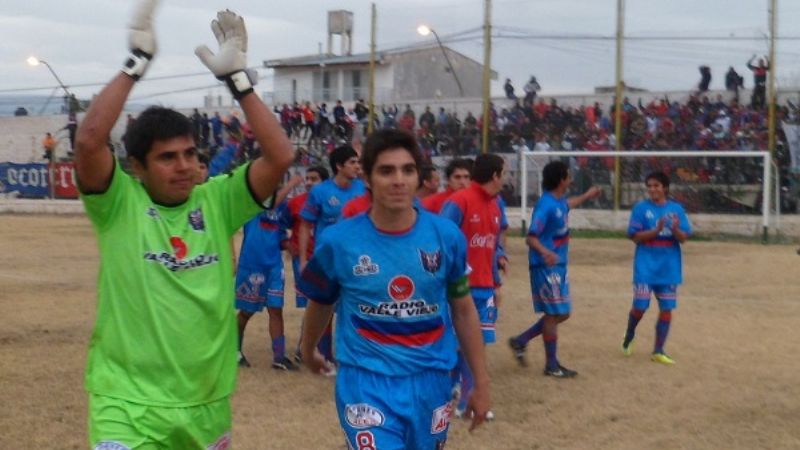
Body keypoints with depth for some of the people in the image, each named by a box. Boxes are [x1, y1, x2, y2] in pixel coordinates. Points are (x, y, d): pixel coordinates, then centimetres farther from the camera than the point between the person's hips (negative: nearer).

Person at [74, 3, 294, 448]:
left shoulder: (218, 202, 0)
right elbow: (89, 141, -25)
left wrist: (237, 78, -13)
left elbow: (281, 156, -10)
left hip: (207, 403, 4)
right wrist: (136, 64, -23)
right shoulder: (120, 204, -8)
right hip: (129, 406, -4)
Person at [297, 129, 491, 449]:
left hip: (431, 382, 3)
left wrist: (481, 383, 9)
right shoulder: (338, 241, -9)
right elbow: (320, 304, 10)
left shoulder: (446, 235, -5)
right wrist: (308, 351, 27)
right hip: (366, 382, -3)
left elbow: (463, 310, 7)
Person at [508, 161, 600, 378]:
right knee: (554, 314, -3)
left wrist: (586, 196, 50)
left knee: (562, 313, 13)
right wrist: (545, 252, -43)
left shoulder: (560, 201, 8)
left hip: (559, 266, 10)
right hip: (546, 267, -10)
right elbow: (531, 237, -24)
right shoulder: (545, 205, -20)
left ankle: (520, 341, 22)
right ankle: (551, 365, 9)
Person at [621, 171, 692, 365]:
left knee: (666, 309, 3)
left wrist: (675, 229, -19)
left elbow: (683, 238, 2)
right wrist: (656, 230, -21)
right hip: (646, 266, -3)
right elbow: (635, 236, -7)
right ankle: (629, 337, 26)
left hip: (669, 267, 3)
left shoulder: (676, 209, 3)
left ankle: (658, 351, 14)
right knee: (640, 306, -3)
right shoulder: (641, 208, -3)